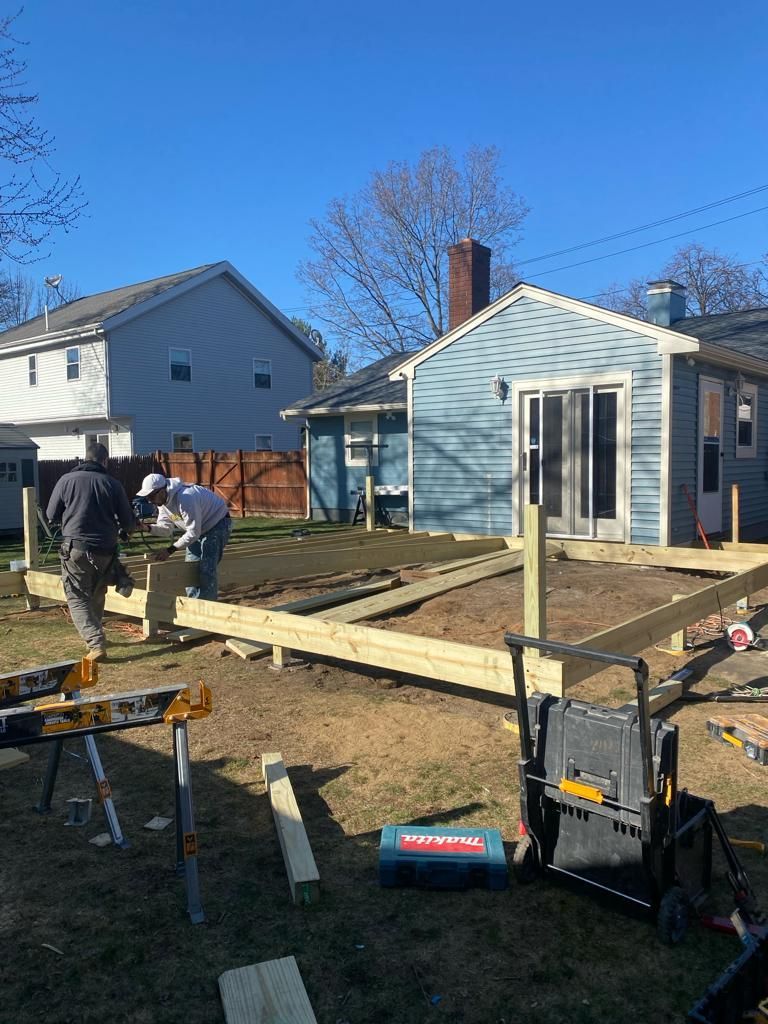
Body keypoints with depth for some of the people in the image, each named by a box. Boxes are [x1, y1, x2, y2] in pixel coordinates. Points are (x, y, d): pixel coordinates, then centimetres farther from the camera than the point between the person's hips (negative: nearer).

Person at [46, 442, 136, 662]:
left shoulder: (67, 480, 0)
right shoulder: (113, 483, 0)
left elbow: (51, 516, 7)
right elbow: (128, 522, 3)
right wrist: (128, 528, 27)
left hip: (75, 547, -2)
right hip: (105, 549, 2)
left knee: (77, 598, 4)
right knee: (97, 596, 22)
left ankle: (96, 643, -10)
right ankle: (95, 634, 33)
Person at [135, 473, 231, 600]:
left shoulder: (185, 498, -34)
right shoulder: (162, 502, -5)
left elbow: (193, 532, -31)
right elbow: (166, 528, -1)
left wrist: (171, 549, -28)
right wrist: (147, 527, -20)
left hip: (217, 523, -10)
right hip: (198, 527, 10)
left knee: (207, 569, -15)